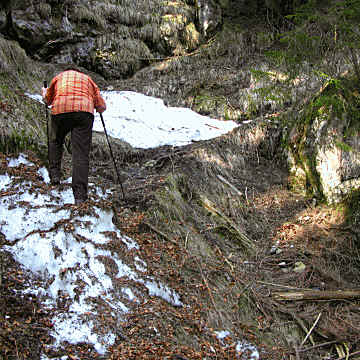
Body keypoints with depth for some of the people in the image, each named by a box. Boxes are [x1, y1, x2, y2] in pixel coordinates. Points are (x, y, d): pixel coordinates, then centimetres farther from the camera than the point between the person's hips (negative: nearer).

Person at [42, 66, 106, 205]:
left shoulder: (58, 77, 29)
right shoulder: (87, 78, 30)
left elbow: (48, 100, 38)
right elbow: (102, 106, 23)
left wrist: (44, 93, 59)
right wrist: (100, 107, 46)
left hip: (60, 110, 0)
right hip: (84, 111, 0)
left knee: (55, 142, 27)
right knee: (81, 153, -3)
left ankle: (54, 174, 14)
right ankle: (80, 195, -9)